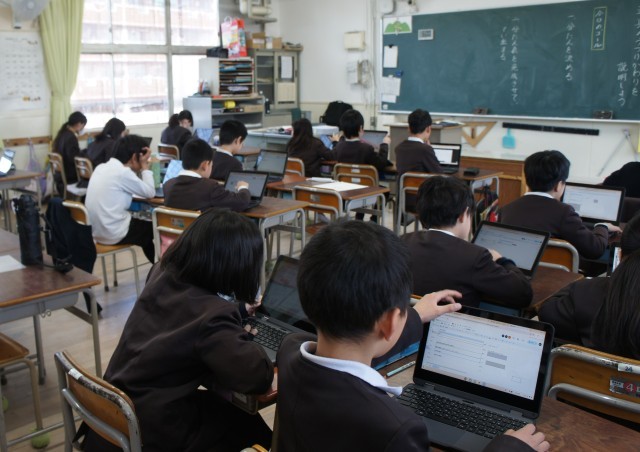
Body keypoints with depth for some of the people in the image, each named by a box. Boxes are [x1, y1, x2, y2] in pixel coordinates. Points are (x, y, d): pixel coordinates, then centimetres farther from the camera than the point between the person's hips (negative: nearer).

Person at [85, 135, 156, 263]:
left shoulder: (101, 167, 8)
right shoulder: (123, 172, -18)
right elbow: (150, 192, -11)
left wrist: (141, 168, 10)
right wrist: (145, 166, -2)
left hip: (97, 231, 9)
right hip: (113, 234, -9)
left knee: (144, 225, 27)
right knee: (153, 228, 14)